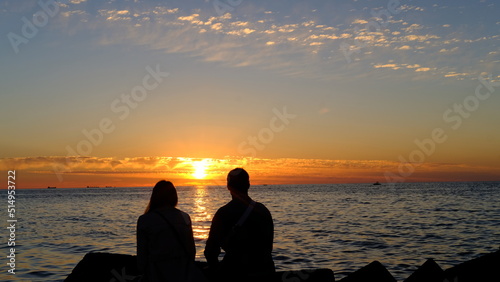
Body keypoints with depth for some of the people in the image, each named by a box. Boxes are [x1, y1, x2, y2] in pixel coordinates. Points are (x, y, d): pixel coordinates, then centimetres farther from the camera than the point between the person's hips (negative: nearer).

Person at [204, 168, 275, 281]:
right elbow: (269, 246, 11)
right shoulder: (264, 210, 4)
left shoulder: (223, 213, -10)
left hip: (235, 273, -5)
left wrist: (215, 268, 10)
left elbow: (211, 248, -6)